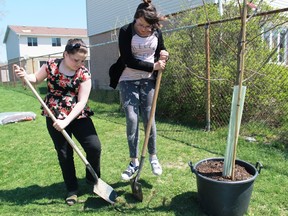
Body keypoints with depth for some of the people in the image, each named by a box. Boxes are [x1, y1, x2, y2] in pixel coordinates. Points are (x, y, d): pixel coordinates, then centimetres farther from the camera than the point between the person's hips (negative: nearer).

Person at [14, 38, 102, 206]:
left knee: (94, 147, -10)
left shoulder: (84, 74, -9)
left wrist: (66, 121, -24)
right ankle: (72, 190, 25)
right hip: (54, 117, 1)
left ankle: (93, 179, 19)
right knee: (64, 154, 7)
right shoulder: (51, 65, -4)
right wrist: (25, 75, -8)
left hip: (78, 116, 0)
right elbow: (36, 79, 15)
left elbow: (82, 102, -16)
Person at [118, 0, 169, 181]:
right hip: (128, 81, -2)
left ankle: (153, 157, 21)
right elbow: (128, 61, -18)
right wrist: (154, 66, -18)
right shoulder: (126, 31, -12)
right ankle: (134, 162, 6)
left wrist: (164, 54, -8)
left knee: (149, 119, 3)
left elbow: (161, 51, 16)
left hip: (148, 80, 2)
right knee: (132, 119, -7)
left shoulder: (157, 33, -1)